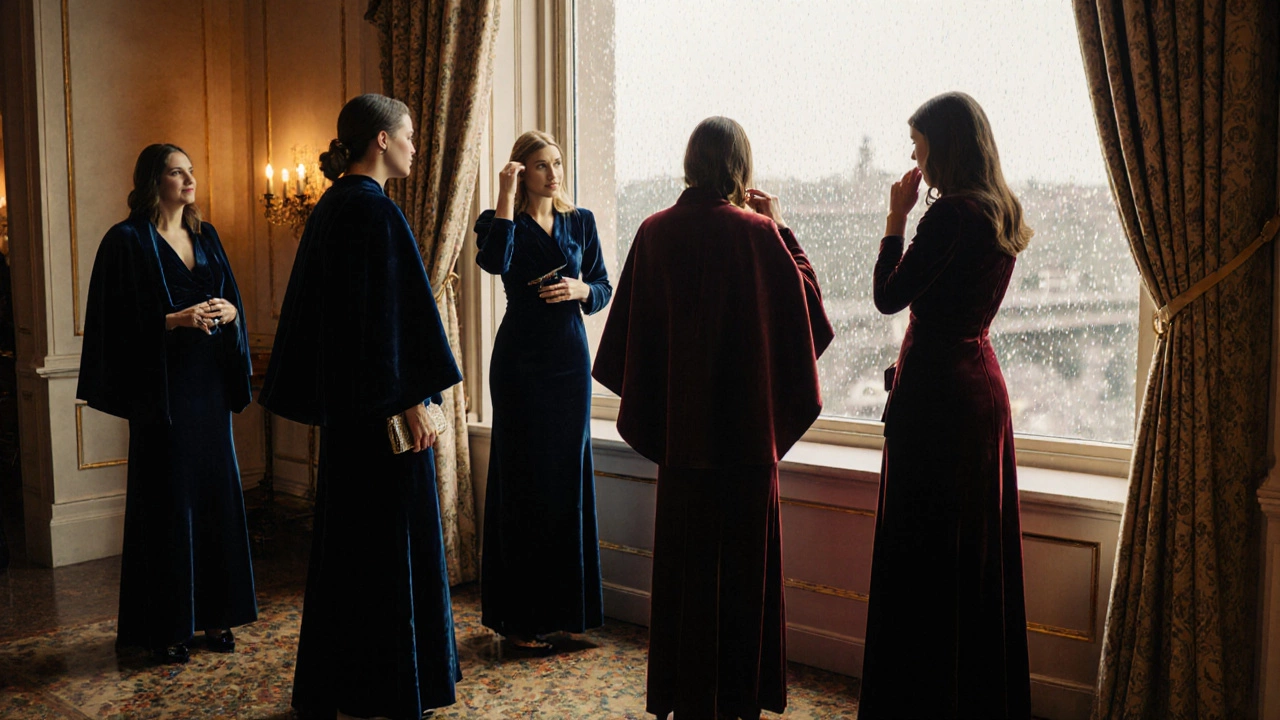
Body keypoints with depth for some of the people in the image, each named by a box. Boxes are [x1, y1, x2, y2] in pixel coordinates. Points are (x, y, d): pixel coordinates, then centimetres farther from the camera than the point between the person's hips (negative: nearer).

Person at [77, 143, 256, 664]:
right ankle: (165, 626, 8)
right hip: (162, 387, -6)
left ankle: (212, 613, 17)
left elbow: (232, 298, 15)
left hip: (208, 382, 6)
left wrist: (229, 311, -6)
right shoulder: (128, 241, -5)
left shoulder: (206, 236, 13)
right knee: (167, 501, -2)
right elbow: (119, 320, -10)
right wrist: (175, 320, -20)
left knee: (216, 492, 7)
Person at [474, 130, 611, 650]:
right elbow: (494, 262, -24)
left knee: (569, 479, 7)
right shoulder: (502, 220, -1)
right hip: (520, 361, -4)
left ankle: (568, 609, 17)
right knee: (523, 480, -1)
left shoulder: (580, 222, 10)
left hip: (570, 359, 4)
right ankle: (520, 617, 7)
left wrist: (581, 289, -10)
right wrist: (506, 197, -19)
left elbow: (604, 289, 11)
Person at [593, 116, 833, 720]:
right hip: (747, 423, -3)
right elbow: (806, 305, 1)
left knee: (684, 561, 13)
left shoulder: (656, 233, -3)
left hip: (680, 424, 3)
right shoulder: (757, 233, -12)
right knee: (744, 559, 10)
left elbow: (631, 330, 3)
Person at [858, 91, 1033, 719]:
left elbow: (889, 296, -13)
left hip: (935, 389, -9)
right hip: (982, 385, 10)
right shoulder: (1002, 214, 10)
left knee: (922, 551, 0)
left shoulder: (952, 214, -17)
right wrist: (913, 219, 10)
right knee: (980, 547, 16)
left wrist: (896, 217, -7)